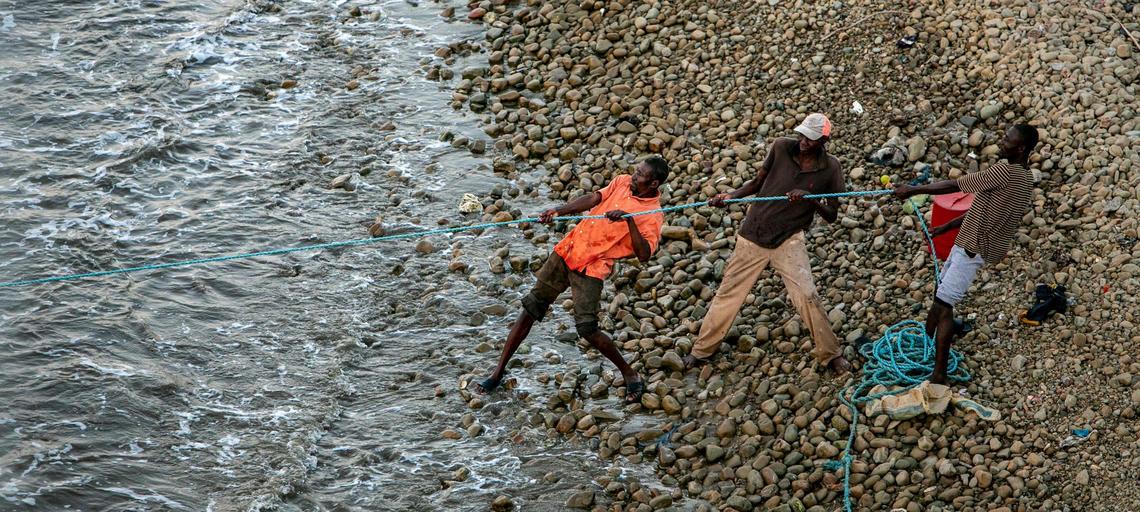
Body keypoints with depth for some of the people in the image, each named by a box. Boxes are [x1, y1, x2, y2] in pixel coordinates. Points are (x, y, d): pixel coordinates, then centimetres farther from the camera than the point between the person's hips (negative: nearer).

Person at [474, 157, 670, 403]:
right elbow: (593, 199, 0)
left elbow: (644, 255, -23)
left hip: (592, 269, -5)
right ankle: (499, 371, 16)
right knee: (530, 308, 5)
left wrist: (629, 220, -33)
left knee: (586, 328, -14)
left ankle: (629, 374, 8)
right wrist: (558, 211, -14)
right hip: (568, 251, 5)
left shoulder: (653, 216, -12)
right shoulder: (622, 183, 5)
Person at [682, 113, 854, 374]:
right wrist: (731, 196, -9)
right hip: (753, 235, 2)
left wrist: (810, 199, -22)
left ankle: (830, 355, 5)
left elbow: (832, 215, -3)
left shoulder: (829, 168, -10)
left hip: (789, 241, -2)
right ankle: (701, 350, 23)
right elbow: (758, 182, 6)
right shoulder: (782, 147, -7)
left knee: (807, 296, -14)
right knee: (729, 292, 8)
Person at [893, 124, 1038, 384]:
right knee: (940, 295, 22)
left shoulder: (1006, 172, -23)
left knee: (943, 306, -9)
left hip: (973, 249, -10)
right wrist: (945, 227, 22)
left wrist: (912, 190, -8)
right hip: (968, 243, 10)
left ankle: (939, 375, -8)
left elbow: (953, 186, -18)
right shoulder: (1023, 177, 9)